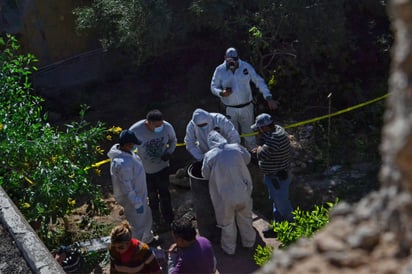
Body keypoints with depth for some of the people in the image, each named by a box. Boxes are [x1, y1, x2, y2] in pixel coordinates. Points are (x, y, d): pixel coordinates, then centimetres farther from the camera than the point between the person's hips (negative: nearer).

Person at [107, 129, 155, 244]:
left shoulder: (121, 150, -7)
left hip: (138, 193, 10)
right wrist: (137, 204, -20)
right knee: (138, 225, 13)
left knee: (146, 216, 31)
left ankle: (148, 239, 55)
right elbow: (127, 188, -30)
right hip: (131, 199, -10)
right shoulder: (122, 163, -39)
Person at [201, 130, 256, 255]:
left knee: (227, 223, 19)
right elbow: (247, 158, 13)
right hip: (243, 192, 2)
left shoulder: (209, 156, -12)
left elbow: (205, 175, 1)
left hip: (225, 197, -2)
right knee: (245, 218, 25)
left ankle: (229, 248, 36)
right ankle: (249, 242, 44)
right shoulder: (237, 148, -6)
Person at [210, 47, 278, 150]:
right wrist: (222, 93, -27)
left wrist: (269, 98, -19)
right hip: (229, 109, 0)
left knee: (248, 132, 17)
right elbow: (213, 87, -3)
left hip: (246, 107, 0)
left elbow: (259, 82, -9)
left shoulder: (246, 67, -12)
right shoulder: (219, 70, -11)